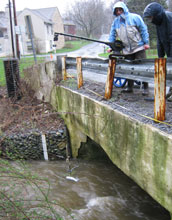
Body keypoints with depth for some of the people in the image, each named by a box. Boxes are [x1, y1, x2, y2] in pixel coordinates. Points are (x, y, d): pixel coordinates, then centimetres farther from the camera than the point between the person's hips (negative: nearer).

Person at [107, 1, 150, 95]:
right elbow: (112, 35, 12)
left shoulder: (134, 17, -5)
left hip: (139, 48, -4)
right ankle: (130, 87, 18)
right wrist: (110, 47, 3)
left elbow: (144, 30, -4)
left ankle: (145, 88, 1)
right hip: (126, 50, 4)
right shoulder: (115, 22, 7)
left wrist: (146, 43, -8)